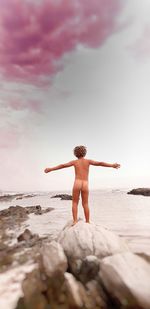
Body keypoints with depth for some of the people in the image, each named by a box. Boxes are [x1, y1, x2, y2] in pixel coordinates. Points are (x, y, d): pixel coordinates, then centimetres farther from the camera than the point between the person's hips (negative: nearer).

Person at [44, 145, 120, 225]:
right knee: (85, 204, 11)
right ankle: (87, 222, 13)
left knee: (75, 203, 11)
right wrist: (112, 165, 9)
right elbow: (100, 163, 5)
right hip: (85, 185, 1)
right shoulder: (88, 161, 12)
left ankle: (75, 221, 2)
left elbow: (63, 165, 4)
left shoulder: (74, 162, 11)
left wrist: (51, 169, 7)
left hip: (77, 184, -1)